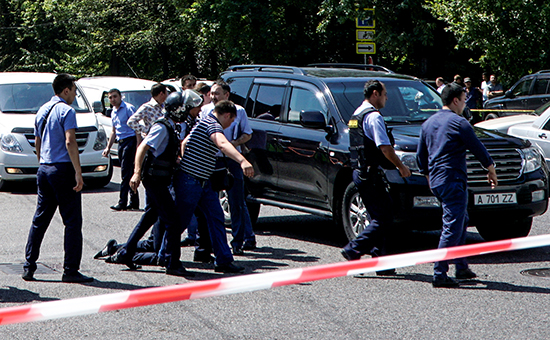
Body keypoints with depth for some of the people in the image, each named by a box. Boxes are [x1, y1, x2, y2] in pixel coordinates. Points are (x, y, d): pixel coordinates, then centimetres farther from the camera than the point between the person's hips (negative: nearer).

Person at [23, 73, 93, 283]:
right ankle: (70, 270, -5)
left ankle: (29, 267, 11)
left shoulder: (42, 111, 14)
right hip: (63, 170, -8)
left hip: (44, 170, 8)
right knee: (72, 221, -3)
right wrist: (78, 173, -21)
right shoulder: (66, 111, -10)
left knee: (40, 220, 12)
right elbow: (70, 142, -20)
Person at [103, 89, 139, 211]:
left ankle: (122, 202, -13)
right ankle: (134, 202, 13)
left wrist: (138, 144, -20)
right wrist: (108, 147, 22)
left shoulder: (128, 108, -8)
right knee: (129, 173, 9)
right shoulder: (113, 113, 17)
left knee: (126, 172, -11)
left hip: (130, 140, -8)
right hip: (121, 143, 8)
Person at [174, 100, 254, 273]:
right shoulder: (212, 124, -16)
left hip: (204, 182, 11)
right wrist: (242, 161, -52)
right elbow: (223, 144, -38)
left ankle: (224, 260, 5)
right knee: (180, 221, 0)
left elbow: (184, 143, 29)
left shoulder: (204, 122, 17)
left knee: (216, 218, 5)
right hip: (190, 181, -11)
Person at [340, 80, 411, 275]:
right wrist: (401, 167, -6)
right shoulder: (373, 117, -14)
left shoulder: (356, 116, 17)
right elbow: (385, 148, -19)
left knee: (379, 218, 12)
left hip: (359, 172, 10)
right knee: (384, 219, -8)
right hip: (371, 174, -10)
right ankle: (354, 250, -12)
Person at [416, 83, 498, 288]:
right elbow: (478, 149, -4)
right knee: (453, 228, -8)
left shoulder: (428, 123, 13)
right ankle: (439, 275, -12)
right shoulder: (458, 123, -10)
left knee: (461, 220, 21)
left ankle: (462, 268, 24)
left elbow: (421, 156, 19)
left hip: (436, 182, 9)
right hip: (453, 181, -9)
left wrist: (429, 176, 31)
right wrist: (491, 170, 11)